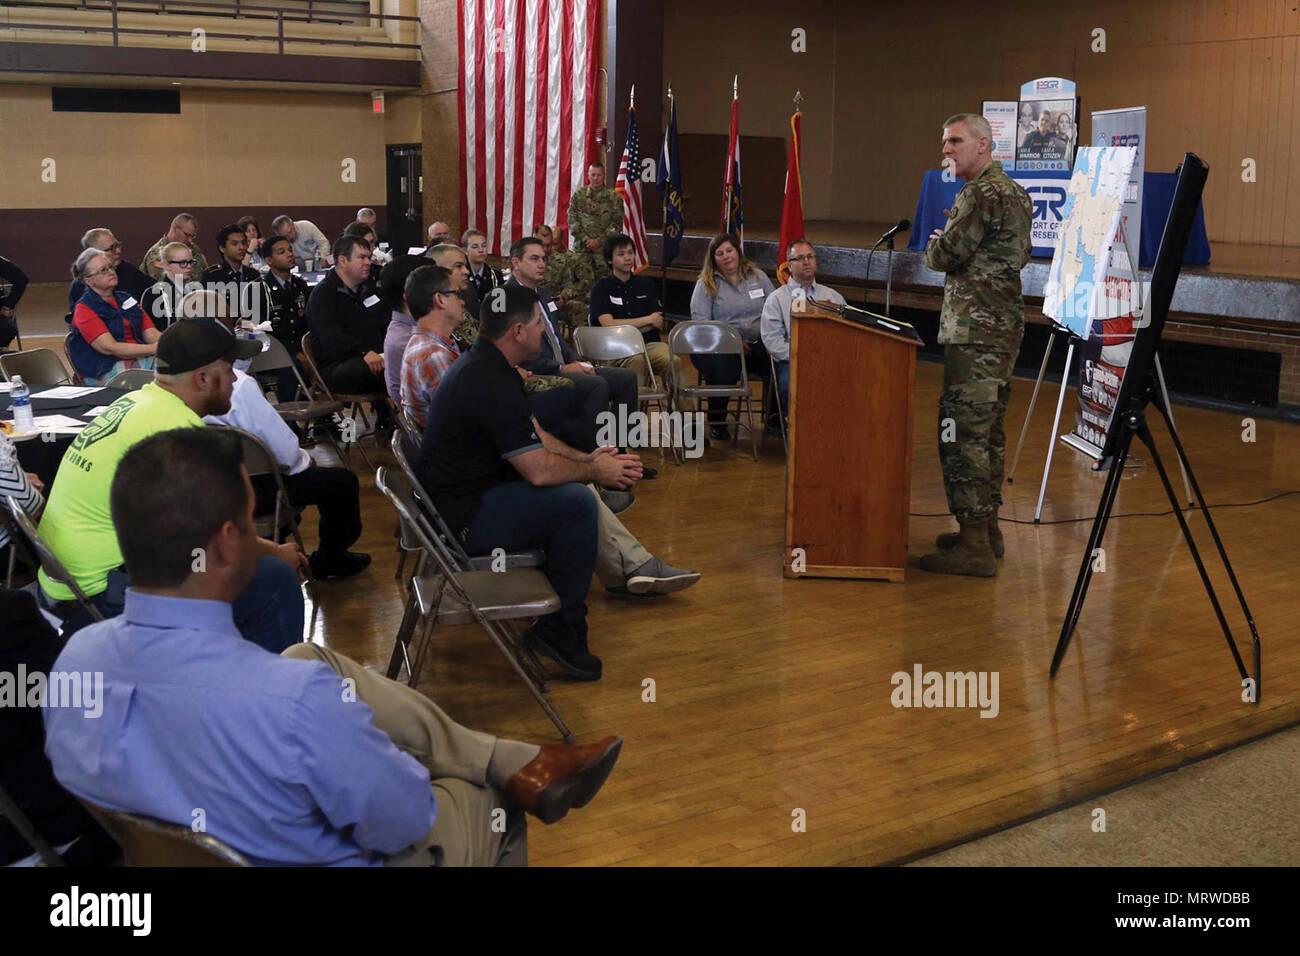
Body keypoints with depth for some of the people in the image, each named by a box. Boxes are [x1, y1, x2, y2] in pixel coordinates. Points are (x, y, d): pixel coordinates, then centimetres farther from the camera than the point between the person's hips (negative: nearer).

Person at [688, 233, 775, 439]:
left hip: (758, 345, 3)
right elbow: (700, 321, -5)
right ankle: (716, 422, -10)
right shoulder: (706, 284, 7)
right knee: (723, 370, -36)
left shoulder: (758, 276, 17)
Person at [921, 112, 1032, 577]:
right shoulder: (1015, 191, 18)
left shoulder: (982, 193, -14)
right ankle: (986, 529, 24)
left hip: (975, 330, -11)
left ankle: (974, 546, -9)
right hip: (1004, 324, 11)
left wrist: (935, 244, 10)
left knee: (963, 431, -9)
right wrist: (949, 248, 14)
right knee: (987, 427, 16)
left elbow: (944, 256, -14)